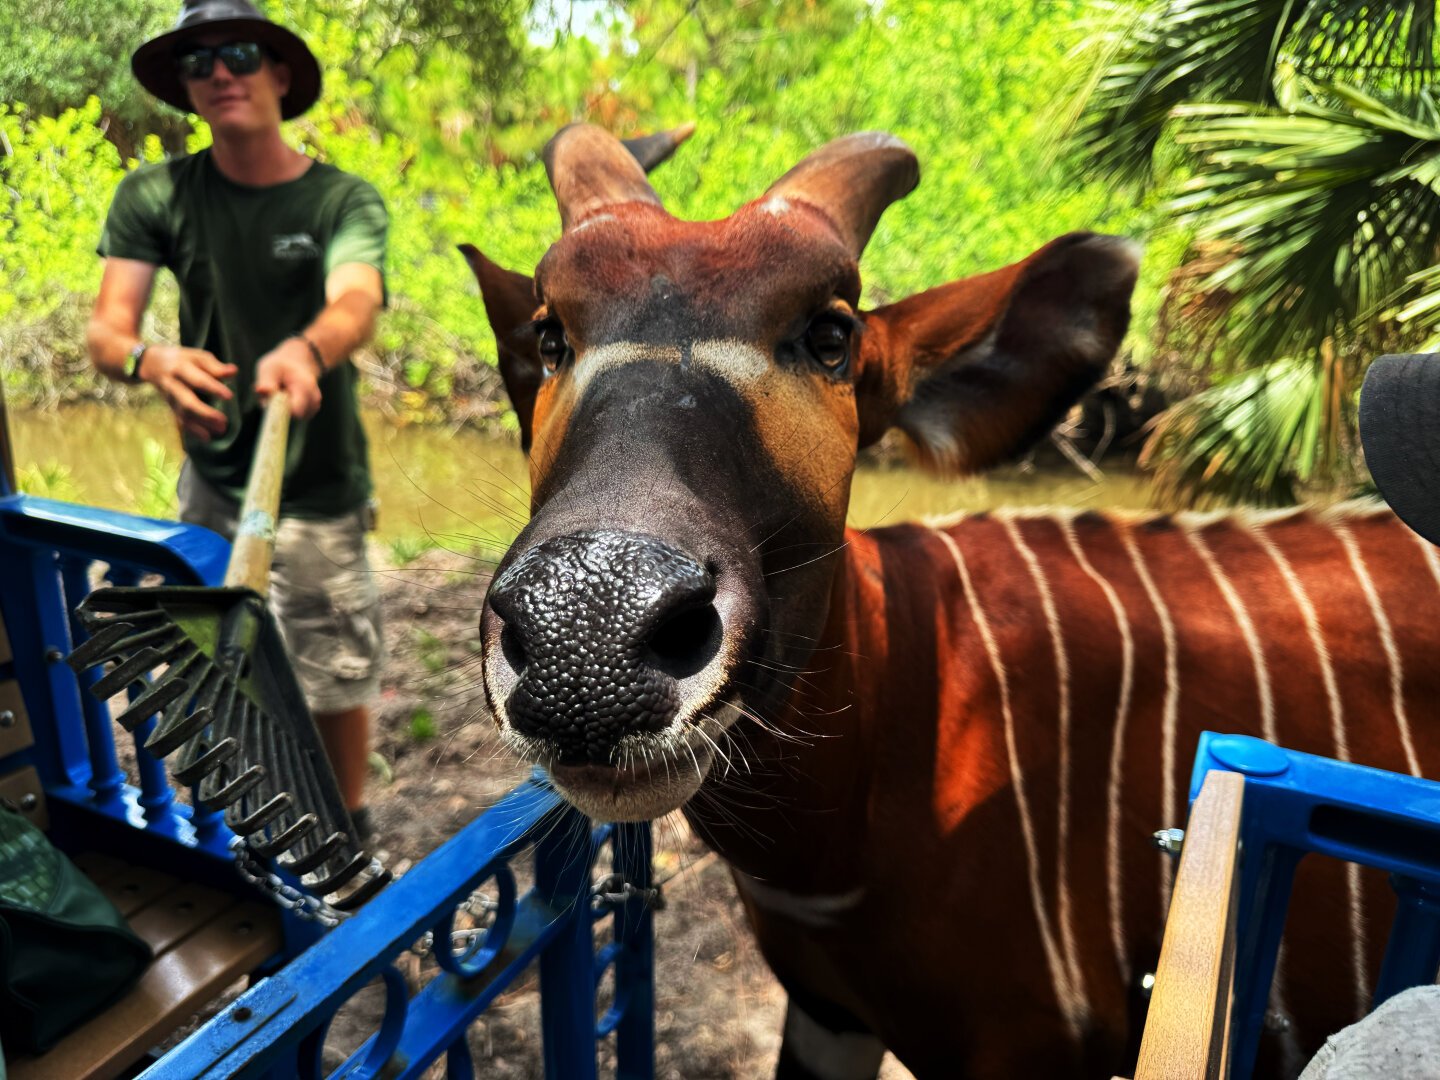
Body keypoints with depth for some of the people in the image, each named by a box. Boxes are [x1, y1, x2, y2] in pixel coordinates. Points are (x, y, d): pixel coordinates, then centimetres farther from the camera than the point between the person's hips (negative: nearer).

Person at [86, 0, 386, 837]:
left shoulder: (345, 200, -8)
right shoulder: (155, 197, -2)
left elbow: (356, 304, -28)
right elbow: (106, 330, -11)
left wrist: (303, 351, -51)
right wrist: (151, 359, -35)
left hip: (318, 490, -3)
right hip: (212, 477, 3)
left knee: (338, 683, 5)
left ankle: (350, 827, 33)